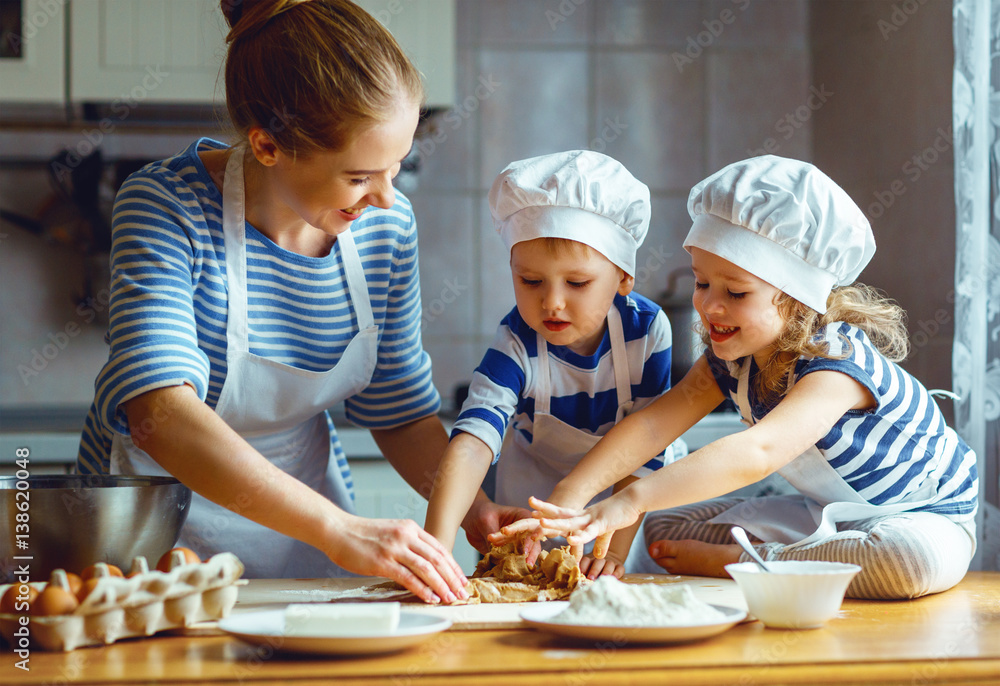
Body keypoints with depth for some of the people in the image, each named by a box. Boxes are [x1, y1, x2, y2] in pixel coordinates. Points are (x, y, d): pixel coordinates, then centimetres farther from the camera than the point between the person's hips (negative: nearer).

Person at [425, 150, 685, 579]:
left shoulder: (647, 330, -25)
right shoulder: (516, 346, -29)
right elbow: (473, 441, -44)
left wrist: (615, 547, -31)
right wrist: (437, 544, -59)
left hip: (636, 499, 0)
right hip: (537, 491, 0)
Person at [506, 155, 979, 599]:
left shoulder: (837, 364, -36)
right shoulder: (732, 356, -10)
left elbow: (758, 451, -53)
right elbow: (654, 423, -19)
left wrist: (633, 501, -63)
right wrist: (570, 495, -37)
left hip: (928, 517, -6)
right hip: (830, 511, 6)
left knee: (917, 559, -43)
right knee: (664, 526, -1)